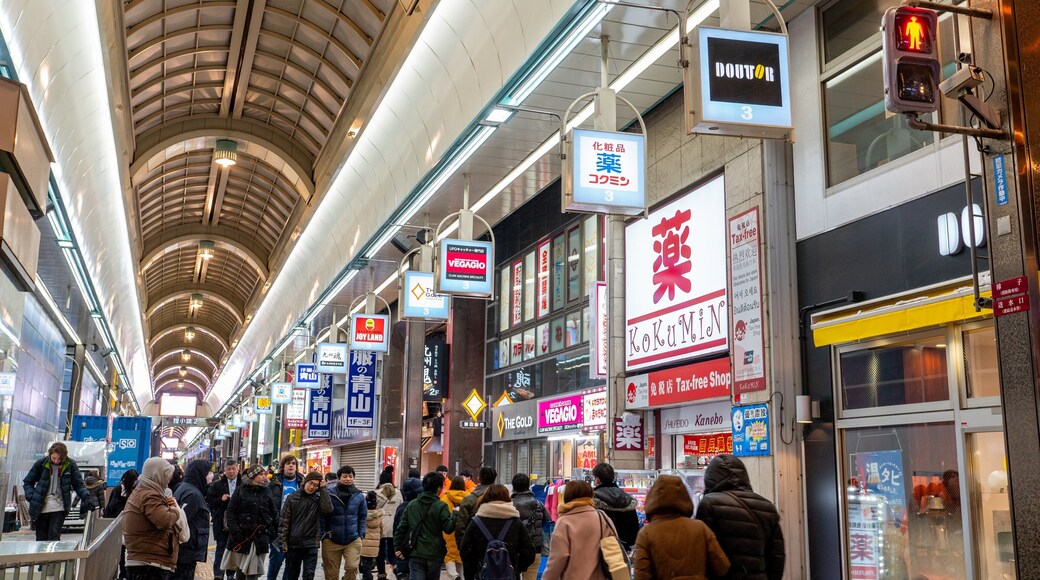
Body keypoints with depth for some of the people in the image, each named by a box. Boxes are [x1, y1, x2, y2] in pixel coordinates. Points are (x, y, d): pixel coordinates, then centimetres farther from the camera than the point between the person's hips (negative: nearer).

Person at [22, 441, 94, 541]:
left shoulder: (70, 465, -2)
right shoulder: (41, 463, -2)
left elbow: (78, 484, 3)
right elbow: (27, 482, 9)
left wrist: (86, 498, -13)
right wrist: (31, 497, -8)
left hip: (59, 507, -2)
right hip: (41, 507, 2)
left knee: (54, 537, -13)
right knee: (41, 538, 8)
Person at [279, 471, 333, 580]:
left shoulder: (318, 499, 2)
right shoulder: (292, 498, 0)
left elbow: (328, 509, -18)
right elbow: (284, 521, 0)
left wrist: (322, 489, -13)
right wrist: (283, 542, -6)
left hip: (311, 545, 0)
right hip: (293, 544, 0)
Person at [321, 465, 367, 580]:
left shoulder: (359, 495, 0)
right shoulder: (329, 493, -10)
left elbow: (362, 516, 11)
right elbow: (322, 516, -3)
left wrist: (361, 534, 4)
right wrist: (323, 535, -6)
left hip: (353, 540, 1)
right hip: (331, 540, -1)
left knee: (352, 567, -18)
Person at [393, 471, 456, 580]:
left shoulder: (411, 505, 5)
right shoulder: (440, 506, -9)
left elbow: (401, 528, 6)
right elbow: (448, 528, -12)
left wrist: (397, 547, 12)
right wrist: (455, 514, 2)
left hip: (415, 555, 2)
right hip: (434, 555, -2)